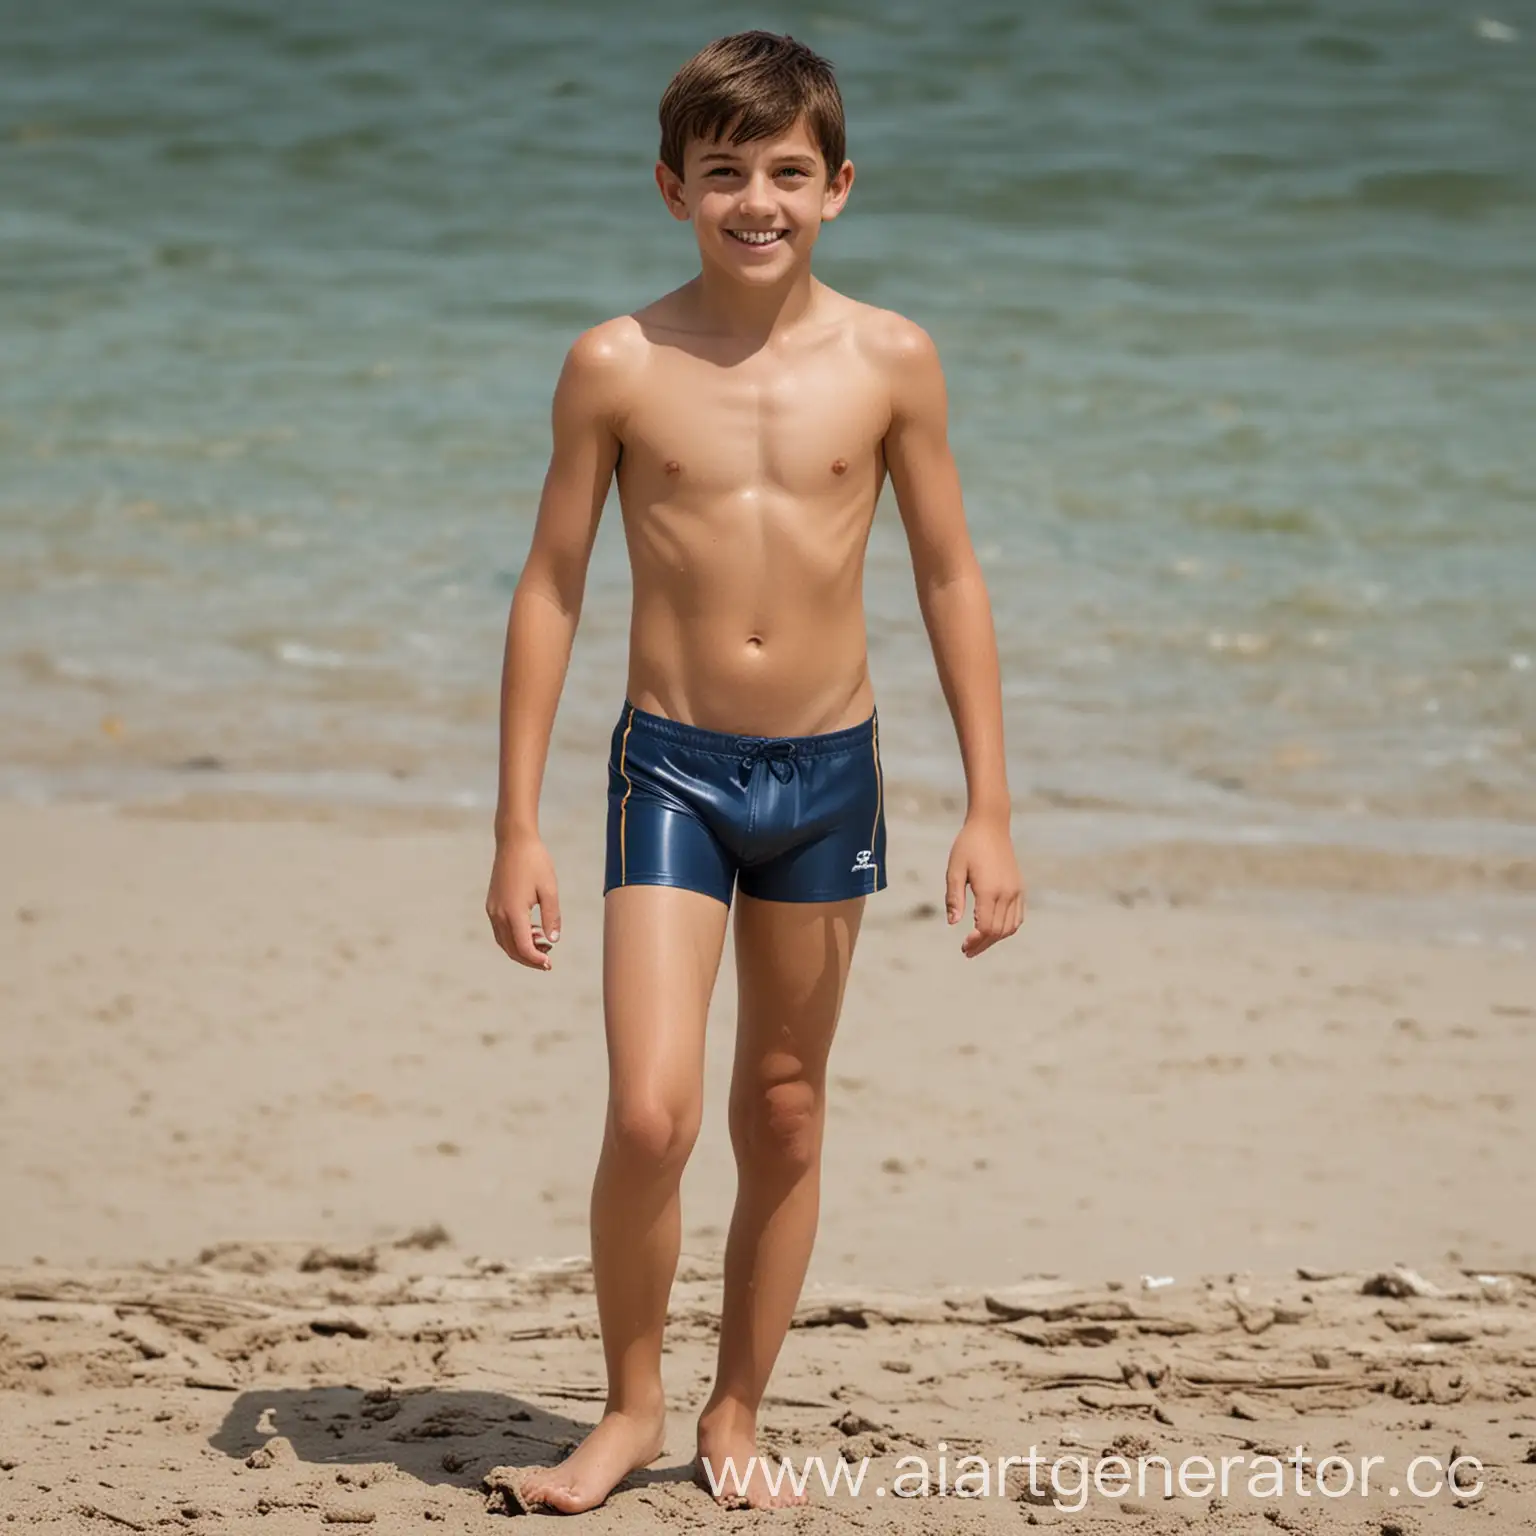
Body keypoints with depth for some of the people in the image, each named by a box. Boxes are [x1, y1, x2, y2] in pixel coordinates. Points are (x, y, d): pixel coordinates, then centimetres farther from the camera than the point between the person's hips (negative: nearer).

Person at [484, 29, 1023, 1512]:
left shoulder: (888, 361, -3)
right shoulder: (618, 366, -6)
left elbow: (951, 582, 5)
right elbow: (549, 591, 1)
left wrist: (988, 811, 2)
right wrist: (517, 828, -1)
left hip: (829, 772, 2)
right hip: (671, 770, -2)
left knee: (784, 1114, 11)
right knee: (648, 1114, -13)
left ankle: (734, 1421, 25)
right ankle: (630, 1405, 9)